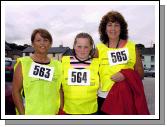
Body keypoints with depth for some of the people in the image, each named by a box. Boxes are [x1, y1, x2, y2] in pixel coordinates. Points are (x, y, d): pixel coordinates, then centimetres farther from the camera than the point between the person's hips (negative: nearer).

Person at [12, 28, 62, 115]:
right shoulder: (23, 63, -3)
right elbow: (16, 91, -5)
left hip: (52, 114, 3)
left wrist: (60, 111, 3)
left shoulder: (57, 65, 5)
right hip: (29, 113, -3)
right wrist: (22, 114, -10)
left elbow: (60, 91, 9)